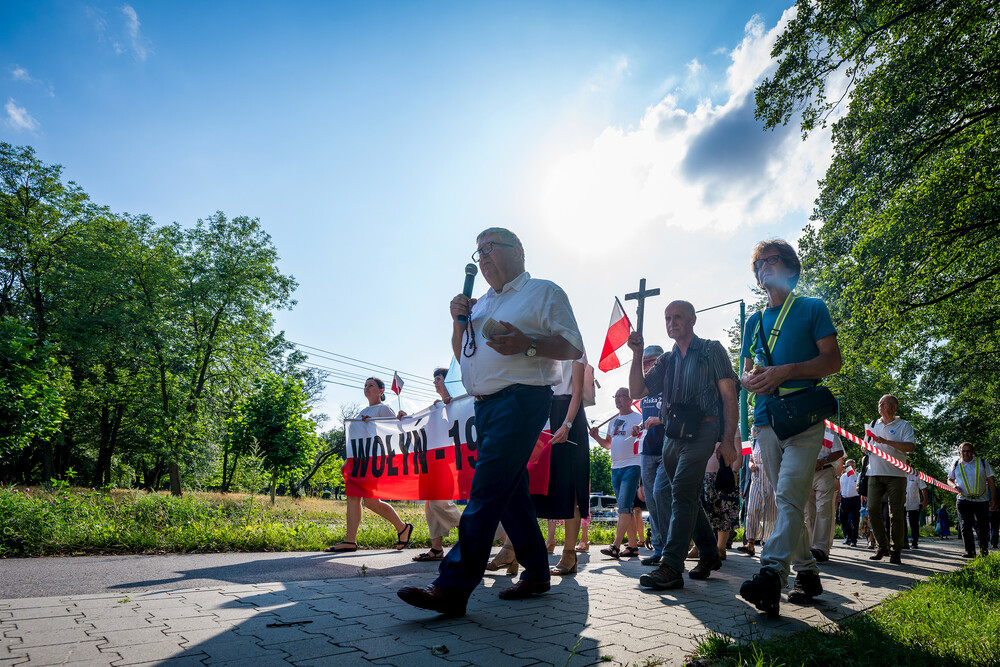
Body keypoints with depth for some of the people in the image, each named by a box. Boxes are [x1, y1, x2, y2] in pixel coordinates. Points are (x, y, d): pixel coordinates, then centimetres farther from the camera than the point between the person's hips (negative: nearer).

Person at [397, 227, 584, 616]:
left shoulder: (544, 292, 4)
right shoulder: (481, 304, 24)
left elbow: (574, 348, -4)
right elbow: (462, 356, 25)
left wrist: (527, 345, -19)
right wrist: (459, 322, 7)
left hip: (522, 400, -8)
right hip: (485, 405, 8)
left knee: (486, 490, -15)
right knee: (510, 491, 10)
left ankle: (453, 587, -16)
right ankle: (537, 572, 22)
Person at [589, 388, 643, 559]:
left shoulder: (638, 418, -1)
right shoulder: (613, 421, 20)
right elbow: (608, 444, 26)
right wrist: (596, 437, 7)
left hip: (632, 466, -7)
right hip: (615, 468, 7)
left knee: (624, 507, -13)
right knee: (626, 508, 8)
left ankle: (615, 546, -15)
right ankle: (633, 546, 13)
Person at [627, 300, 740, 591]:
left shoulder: (712, 351, 4)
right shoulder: (666, 360, 19)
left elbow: (729, 396, -2)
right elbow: (637, 391, 11)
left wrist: (728, 440, -11)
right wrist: (637, 354, -1)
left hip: (701, 431, -6)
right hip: (671, 435, 7)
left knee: (682, 494, -18)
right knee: (688, 498, 14)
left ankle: (670, 568, -20)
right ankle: (709, 555, 31)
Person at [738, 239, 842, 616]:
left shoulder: (812, 309, 6)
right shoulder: (754, 322, 20)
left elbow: (832, 361, -2)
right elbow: (746, 372, 21)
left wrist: (785, 372, -16)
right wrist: (751, 380, -4)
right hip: (766, 421, 5)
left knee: (789, 495, -18)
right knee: (786, 501, 7)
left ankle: (772, 573, -28)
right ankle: (807, 574, 16)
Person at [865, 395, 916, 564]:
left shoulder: (904, 425, 3)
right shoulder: (874, 424, 18)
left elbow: (910, 447, -12)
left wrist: (887, 441, -19)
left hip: (896, 474, -4)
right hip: (875, 473, 4)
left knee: (896, 513, -4)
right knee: (873, 509, -3)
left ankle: (895, 551, 6)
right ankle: (882, 547, 10)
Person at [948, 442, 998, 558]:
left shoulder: (982, 463, 3)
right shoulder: (956, 465, 6)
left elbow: (991, 482, 5)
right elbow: (950, 480, 19)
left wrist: (993, 499, 0)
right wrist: (954, 486, -4)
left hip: (982, 500, 0)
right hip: (963, 500, 0)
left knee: (982, 527, 5)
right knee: (965, 527, -6)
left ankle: (984, 549, 28)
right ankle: (970, 551, 2)